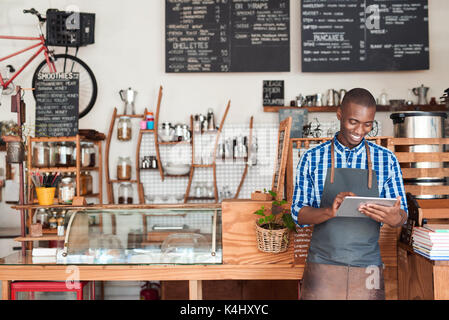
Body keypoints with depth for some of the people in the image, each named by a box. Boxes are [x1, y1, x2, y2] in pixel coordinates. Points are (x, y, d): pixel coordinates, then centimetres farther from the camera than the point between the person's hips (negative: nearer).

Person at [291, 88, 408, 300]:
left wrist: (394, 217, -21)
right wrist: (330, 211, -22)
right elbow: (299, 215, -2)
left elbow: (402, 217, 4)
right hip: (322, 268, -1)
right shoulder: (312, 158, 0)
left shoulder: (386, 160, 3)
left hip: (367, 271, 1)